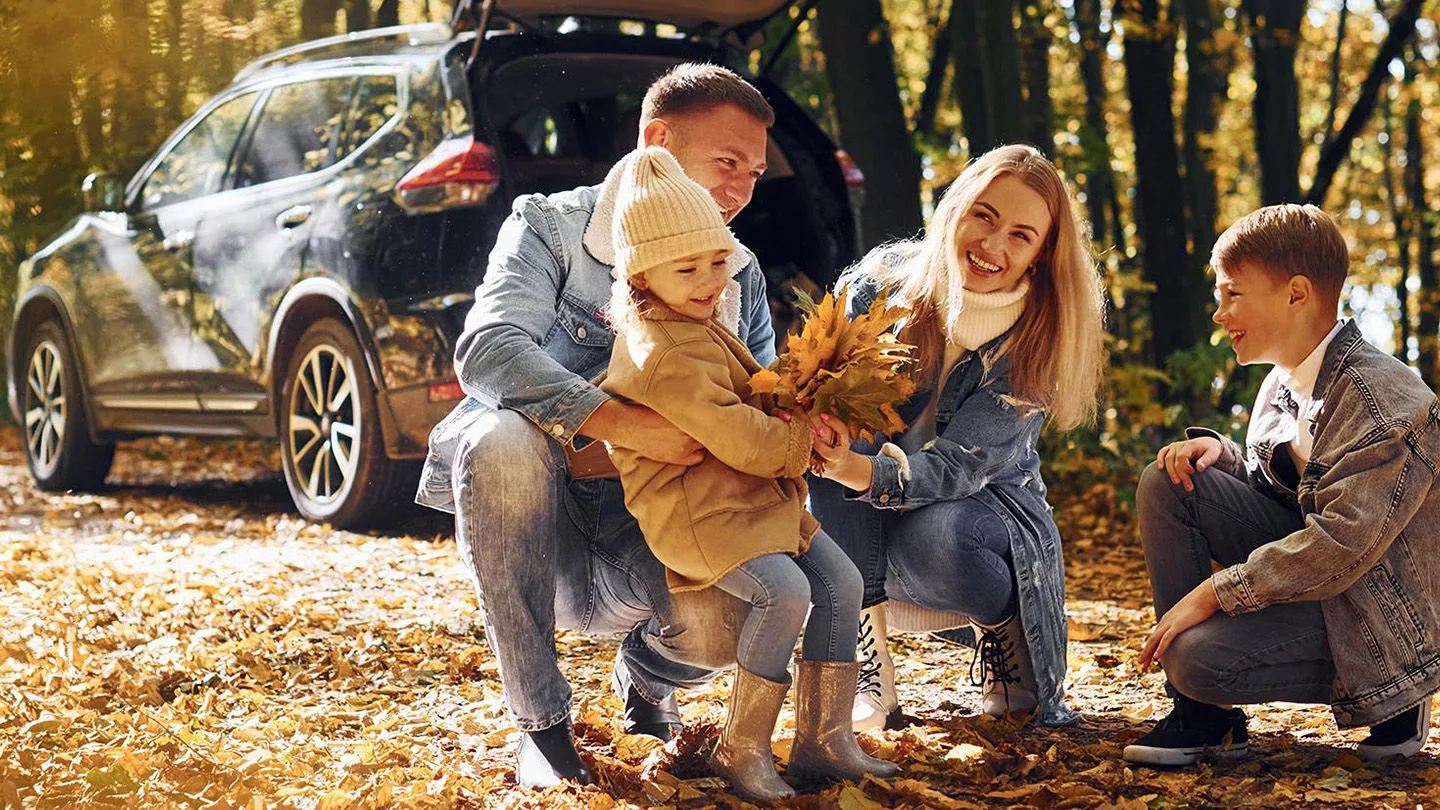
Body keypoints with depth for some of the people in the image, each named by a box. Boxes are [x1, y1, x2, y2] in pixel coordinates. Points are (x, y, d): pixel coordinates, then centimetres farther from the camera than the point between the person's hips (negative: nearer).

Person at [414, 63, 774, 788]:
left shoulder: (740, 277, 7)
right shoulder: (549, 226, -7)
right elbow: (486, 350, -25)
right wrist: (620, 422, -38)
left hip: (642, 543, 2)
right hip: (532, 538, -2)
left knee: (721, 623, -31)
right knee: (503, 439, -37)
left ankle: (644, 678, 13)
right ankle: (540, 723, -20)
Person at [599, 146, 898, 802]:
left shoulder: (699, 325, 13)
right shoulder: (662, 354, -22)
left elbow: (749, 397, 23)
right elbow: (740, 439, -24)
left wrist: (796, 405, 1)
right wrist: (803, 437, -7)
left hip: (753, 495, 11)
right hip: (695, 508, -11)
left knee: (840, 581, 2)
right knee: (784, 591, -27)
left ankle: (823, 739, 7)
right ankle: (741, 750, -14)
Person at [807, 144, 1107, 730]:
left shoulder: (1038, 337, -16)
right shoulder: (882, 280, -12)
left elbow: (959, 466, -27)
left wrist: (865, 472, -47)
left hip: (986, 510, -2)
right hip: (860, 527, 2)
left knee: (937, 539, -37)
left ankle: (1006, 633, 2)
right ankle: (868, 668, -25)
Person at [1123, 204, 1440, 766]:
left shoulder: (1381, 399, -23)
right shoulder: (1286, 380, 6)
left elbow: (1342, 546, -29)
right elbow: (1275, 486, 18)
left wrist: (1213, 593, -26)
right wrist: (1219, 452, -5)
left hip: (1377, 617, -9)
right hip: (1306, 568, 9)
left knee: (1198, 656, -28)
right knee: (1168, 483, -6)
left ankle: (1389, 701, -2)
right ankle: (1201, 717, -3)